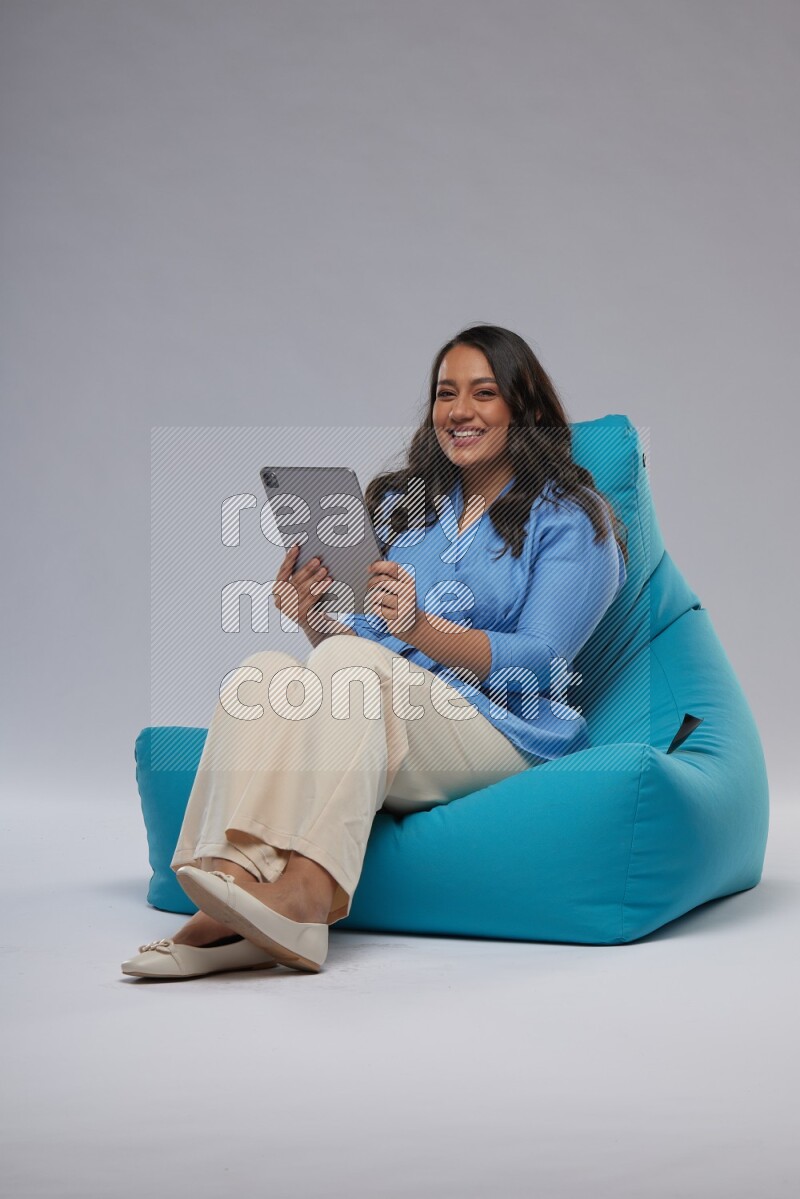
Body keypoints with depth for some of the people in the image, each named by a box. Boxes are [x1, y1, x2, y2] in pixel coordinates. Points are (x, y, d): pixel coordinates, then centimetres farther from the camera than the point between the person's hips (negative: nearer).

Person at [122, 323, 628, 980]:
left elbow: (540, 663, -7)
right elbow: (355, 637, 17)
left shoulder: (570, 518, 6)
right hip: (378, 721, 5)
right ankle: (232, 916, -43)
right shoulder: (400, 501, 23)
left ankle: (304, 896, -45)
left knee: (352, 663, -32)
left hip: (498, 729, -5)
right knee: (264, 672, -25)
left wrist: (421, 628, -22)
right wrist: (314, 619, -7)